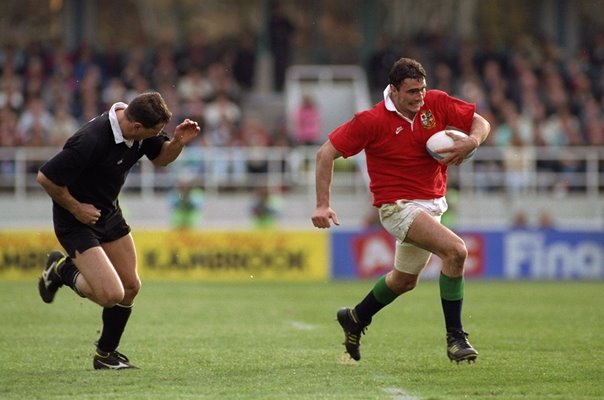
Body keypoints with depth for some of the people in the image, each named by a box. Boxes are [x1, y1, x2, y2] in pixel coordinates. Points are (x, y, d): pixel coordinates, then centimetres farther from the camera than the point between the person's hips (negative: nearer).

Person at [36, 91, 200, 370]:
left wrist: (178, 142, -12)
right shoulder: (91, 141, -34)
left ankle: (106, 354, 28)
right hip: (78, 221, -8)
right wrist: (75, 208, -16)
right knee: (111, 294, -16)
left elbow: (161, 157, 9)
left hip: (109, 214, 8)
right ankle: (62, 269, 12)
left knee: (130, 286, 9)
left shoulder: (142, 130, -10)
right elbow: (45, 177, -28)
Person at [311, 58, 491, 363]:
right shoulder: (372, 120, -17)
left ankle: (355, 319, 49)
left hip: (432, 205, 7)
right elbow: (326, 153, -11)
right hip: (397, 205, -7)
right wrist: (323, 205, -18)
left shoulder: (436, 103, -5)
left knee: (405, 280, 23)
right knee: (456, 250, -27)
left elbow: (480, 122, 5)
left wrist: (472, 141, -20)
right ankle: (455, 337, -19)